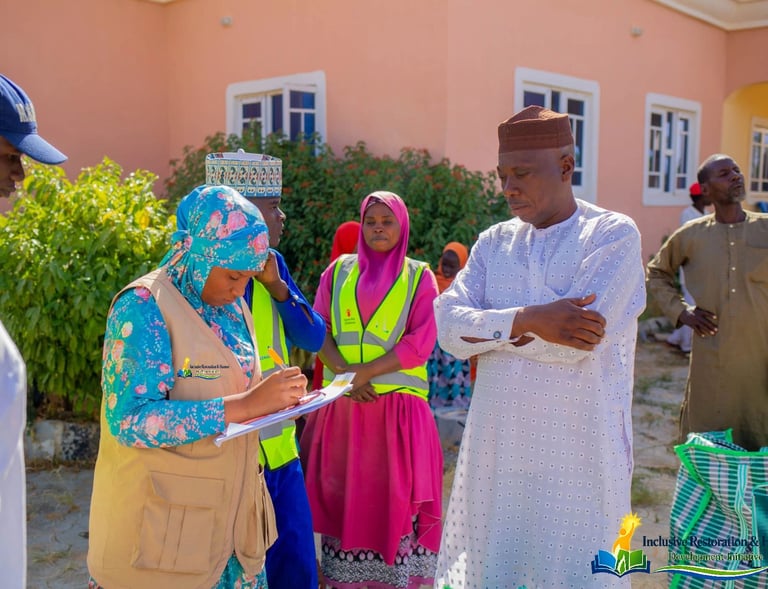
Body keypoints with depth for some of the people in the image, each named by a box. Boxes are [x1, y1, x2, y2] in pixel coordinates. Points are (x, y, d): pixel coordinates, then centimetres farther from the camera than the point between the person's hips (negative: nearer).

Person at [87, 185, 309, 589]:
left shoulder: (231, 306, 7)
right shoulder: (145, 306, -16)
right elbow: (131, 420, -24)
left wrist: (274, 400, -5)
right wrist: (245, 406, -28)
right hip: (162, 524, -7)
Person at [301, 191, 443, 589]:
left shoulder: (419, 277, 4)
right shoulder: (338, 271, 10)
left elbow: (420, 342, -5)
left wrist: (366, 371, -15)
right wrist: (344, 372, -14)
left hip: (398, 407, -2)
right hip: (341, 405, 2)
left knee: (394, 498, 0)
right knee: (342, 494, 6)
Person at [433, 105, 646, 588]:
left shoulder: (614, 235, -6)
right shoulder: (494, 243, 8)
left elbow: (576, 342, -19)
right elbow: (448, 326, -5)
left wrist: (487, 328, -9)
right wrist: (527, 320, -19)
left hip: (577, 453, -4)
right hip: (499, 448, 4)